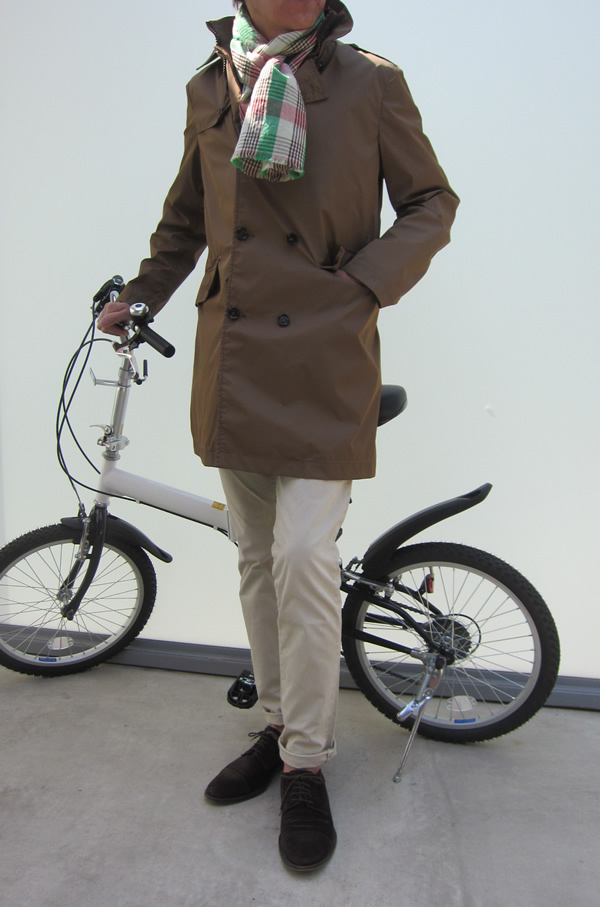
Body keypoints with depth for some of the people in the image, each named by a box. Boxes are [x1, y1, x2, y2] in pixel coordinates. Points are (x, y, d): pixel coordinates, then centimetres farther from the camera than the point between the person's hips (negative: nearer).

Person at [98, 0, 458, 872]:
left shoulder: (371, 83, 4)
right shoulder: (209, 87, 14)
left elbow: (431, 203, 7)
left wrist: (365, 286, -8)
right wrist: (139, 295, 18)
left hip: (325, 358, -4)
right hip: (234, 358, 4)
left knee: (302, 557, -10)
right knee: (257, 558, 10)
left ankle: (306, 766, 11)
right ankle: (278, 726, 30)